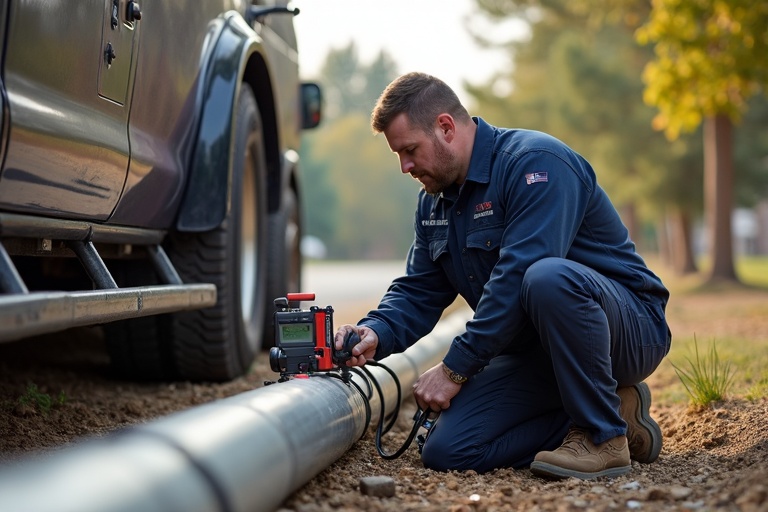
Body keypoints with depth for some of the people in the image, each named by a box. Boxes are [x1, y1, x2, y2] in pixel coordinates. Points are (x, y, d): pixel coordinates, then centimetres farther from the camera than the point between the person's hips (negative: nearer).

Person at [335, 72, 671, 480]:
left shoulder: (535, 163, -18)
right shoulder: (434, 201, 10)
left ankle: (604, 437, -20)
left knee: (547, 277, -40)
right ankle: (613, 414, 2)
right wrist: (376, 333, -13)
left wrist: (455, 369, -26)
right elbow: (418, 292, 9)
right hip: (533, 351, 8)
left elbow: (516, 279, -28)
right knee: (447, 452, -10)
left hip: (631, 329, -8)